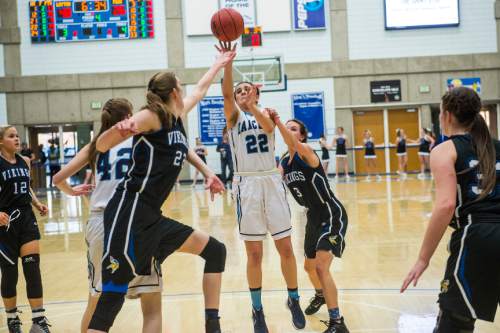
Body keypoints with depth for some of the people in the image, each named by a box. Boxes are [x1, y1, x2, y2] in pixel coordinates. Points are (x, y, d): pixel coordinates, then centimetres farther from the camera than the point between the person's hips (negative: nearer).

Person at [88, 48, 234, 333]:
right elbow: (102, 146, -11)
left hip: (152, 218, 10)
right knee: (112, 297, -14)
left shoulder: (177, 117, 17)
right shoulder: (152, 116, -6)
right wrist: (119, 129, -32)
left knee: (215, 251, 14)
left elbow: (200, 91, 37)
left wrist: (219, 64, 51)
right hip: (130, 213, -10)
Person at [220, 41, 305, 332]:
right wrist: (227, 62, -27)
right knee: (255, 254, 2)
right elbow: (226, 93, -14)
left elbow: (268, 127, -13)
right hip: (248, 185, -1)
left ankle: (294, 300, 24)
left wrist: (253, 106, -30)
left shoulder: (266, 113, 11)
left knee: (286, 248, 5)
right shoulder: (234, 115, 7)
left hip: (272, 182, 2)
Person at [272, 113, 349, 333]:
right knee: (309, 267, 22)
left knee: (321, 267, -19)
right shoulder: (284, 164, 6)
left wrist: (277, 121, -49)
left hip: (332, 215, -8)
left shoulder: (306, 152, -16)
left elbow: (295, 145, -39)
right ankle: (320, 295, 54)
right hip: (313, 217, 9)